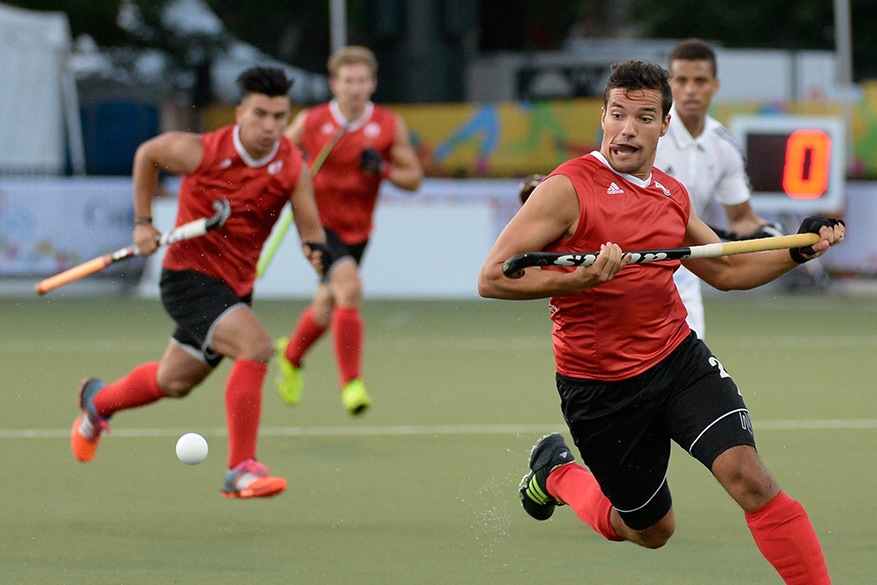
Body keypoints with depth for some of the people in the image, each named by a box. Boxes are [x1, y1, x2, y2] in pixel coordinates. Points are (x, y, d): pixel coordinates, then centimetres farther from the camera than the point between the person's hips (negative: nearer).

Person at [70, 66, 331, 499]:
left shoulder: (292, 168, -10)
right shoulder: (200, 152, -18)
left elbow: (310, 227, -5)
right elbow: (147, 153, 1)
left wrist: (317, 248, -29)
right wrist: (143, 222, 2)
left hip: (236, 285, 6)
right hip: (189, 274, -6)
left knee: (174, 382, 21)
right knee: (255, 346, -27)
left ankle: (98, 400, 52)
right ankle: (241, 470, -24)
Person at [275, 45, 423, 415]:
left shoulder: (390, 127, -2)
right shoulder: (309, 122, -6)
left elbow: (414, 178, 2)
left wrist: (382, 169, -17)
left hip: (357, 229, 4)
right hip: (320, 223, -4)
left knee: (325, 311, 15)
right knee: (350, 288, -26)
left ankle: (291, 354, 48)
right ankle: (351, 383, -23)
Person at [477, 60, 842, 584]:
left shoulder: (673, 195, 6)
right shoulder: (569, 189, -14)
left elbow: (725, 270, 21)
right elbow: (493, 277, -17)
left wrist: (799, 251, 5)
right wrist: (580, 279, -31)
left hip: (680, 359, 4)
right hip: (600, 387, -4)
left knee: (748, 476, -19)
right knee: (652, 530, 11)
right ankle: (557, 473, 39)